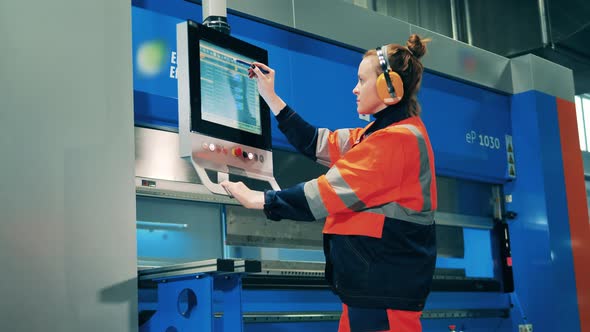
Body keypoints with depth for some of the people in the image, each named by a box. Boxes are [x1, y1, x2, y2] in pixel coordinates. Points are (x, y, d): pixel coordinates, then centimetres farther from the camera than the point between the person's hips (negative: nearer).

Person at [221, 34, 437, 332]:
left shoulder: (398, 139, -17)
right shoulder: (383, 133, 17)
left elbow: (331, 192, -17)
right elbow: (316, 143, 18)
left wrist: (257, 200, -10)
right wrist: (270, 96, 19)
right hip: (374, 274, 10)